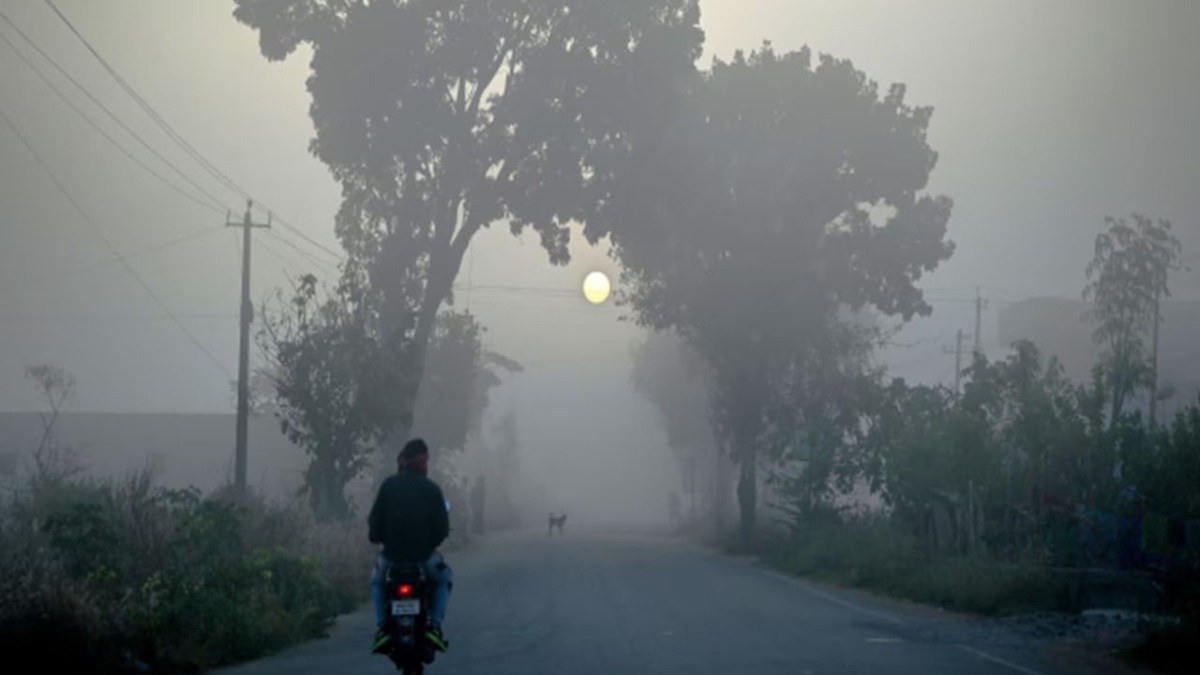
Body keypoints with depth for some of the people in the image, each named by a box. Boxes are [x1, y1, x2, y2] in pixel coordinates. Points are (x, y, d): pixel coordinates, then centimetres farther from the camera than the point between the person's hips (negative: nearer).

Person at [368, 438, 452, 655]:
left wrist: (375, 536, 19)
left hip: (392, 553, 1)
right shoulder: (432, 489, -4)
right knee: (444, 578, 30)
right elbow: (442, 527, -5)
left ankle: (382, 627, 12)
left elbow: (375, 518, -3)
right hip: (424, 555, -1)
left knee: (377, 582, 33)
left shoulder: (389, 485, -3)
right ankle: (434, 626, 10)